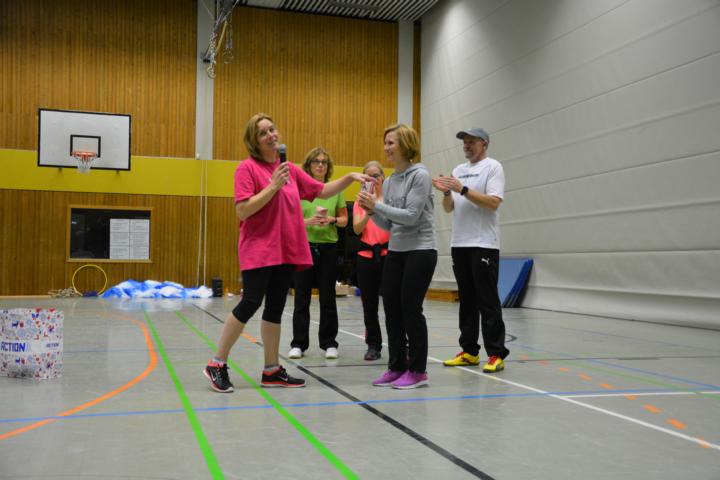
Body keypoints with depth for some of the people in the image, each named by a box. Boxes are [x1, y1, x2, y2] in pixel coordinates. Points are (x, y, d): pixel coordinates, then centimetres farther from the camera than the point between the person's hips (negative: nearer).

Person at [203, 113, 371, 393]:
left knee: (275, 308, 9)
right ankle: (217, 364, 5)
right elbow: (242, 211, -15)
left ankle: (272, 371, 16)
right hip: (258, 249, -6)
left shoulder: (290, 169, 12)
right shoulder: (247, 168, -7)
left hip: (286, 250, 7)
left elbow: (323, 191, 18)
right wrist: (274, 186, -19)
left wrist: (350, 177, 6)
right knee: (251, 303, -9)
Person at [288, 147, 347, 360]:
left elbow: (344, 219, 8)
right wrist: (307, 222, -20)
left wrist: (332, 220, -12)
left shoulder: (336, 189, 4)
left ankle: (329, 343, 15)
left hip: (328, 248, 1)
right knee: (302, 297, 2)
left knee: (328, 297, 5)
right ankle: (298, 344, 10)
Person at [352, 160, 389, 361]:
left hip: (387, 253, -3)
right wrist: (369, 209, -20)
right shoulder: (360, 201, 9)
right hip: (366, 255, 3)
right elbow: (357, 229, -5)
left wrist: (379, 202, -21)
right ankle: (374, 346, 18)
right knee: (369, 304, 7)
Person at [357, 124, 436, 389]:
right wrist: (371, 210, -4)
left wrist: (377, 205, -16)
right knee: (391, 308, 6)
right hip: (395, 252, 7)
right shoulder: (388, 181, 10)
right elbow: (389, 225, 13)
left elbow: (411, 216, -18)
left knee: (410, 308, -5)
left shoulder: (420, 175, -10)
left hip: (420, 251, -7)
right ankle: (396, 367, 17)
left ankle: (417, 370, 6)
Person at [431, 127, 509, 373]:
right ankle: (469, 351, 16)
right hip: (459, 243, 7)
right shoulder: (459, 170, 17)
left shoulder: (493, 167, -2)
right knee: (467, 300, 10)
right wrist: (446, 192, -4)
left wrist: (462, 189, -18)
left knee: (487, 301, -7)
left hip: (484, 244, -7)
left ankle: (496, 354, -3)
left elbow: (493, 203, -15)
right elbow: (449, 208, 16)